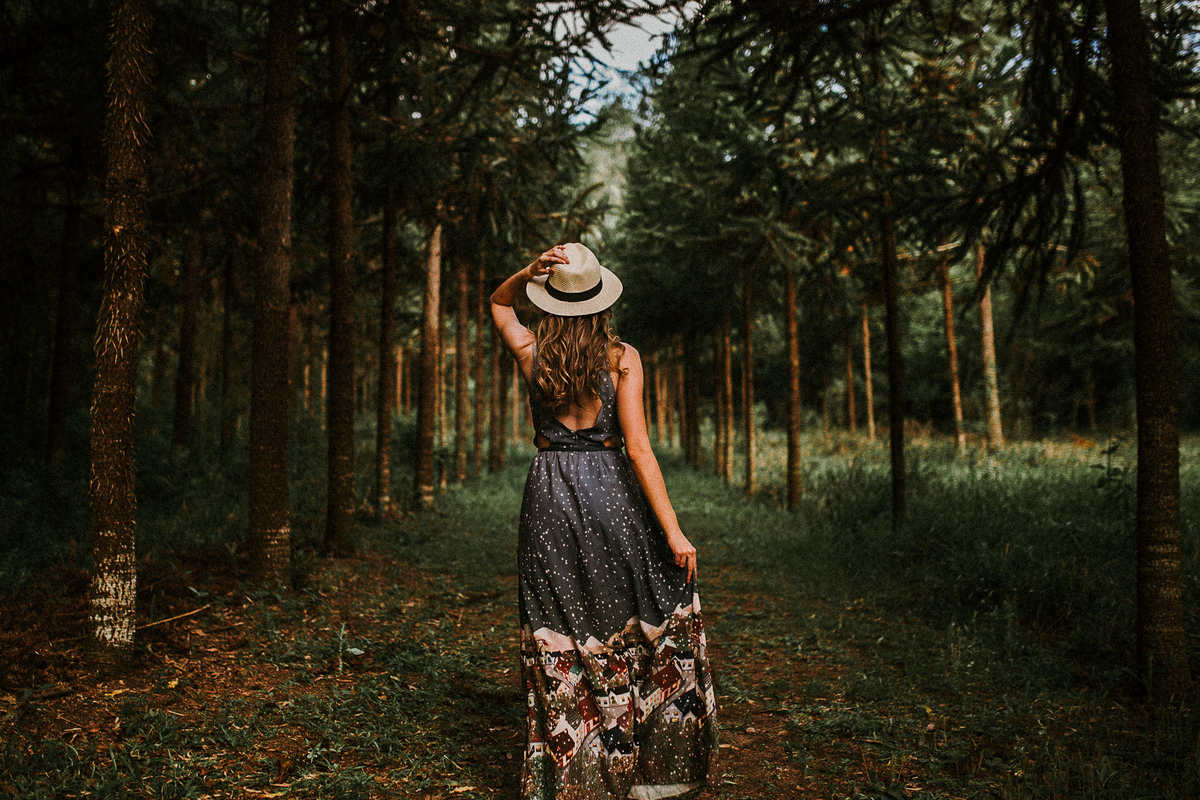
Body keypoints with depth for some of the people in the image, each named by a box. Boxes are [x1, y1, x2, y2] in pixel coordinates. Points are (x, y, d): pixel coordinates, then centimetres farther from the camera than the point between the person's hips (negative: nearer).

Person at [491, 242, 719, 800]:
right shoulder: (622, 358, -7)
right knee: (668, 599, 17)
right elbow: (637, 448, -13)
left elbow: (497, 304, 21)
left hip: (548, 497, 2)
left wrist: (530, 272, 0)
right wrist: (672, 529, -12)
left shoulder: (531, 354, 0)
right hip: (610, 493, -2)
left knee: (561, 642, 9)